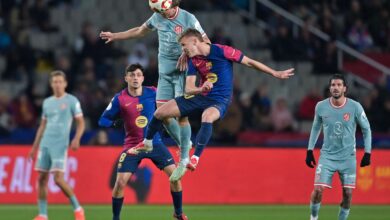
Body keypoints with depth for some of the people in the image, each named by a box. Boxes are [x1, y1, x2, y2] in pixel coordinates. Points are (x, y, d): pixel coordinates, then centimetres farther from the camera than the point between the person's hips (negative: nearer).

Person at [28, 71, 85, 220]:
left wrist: (76, 139, -19)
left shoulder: (72, 101, 0)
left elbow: (80, 123, -2)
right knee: (41, 179, 2)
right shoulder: (47, 102, 15)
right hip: (45, 145, 6)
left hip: (60, 146, -6)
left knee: (58, 179, -14)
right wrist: (34, 147, 19)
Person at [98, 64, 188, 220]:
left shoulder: (153, 93, -3)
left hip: (154, 143, 2)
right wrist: (117, 122, -19)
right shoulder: (119, 99, -8)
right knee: (120, 182, -12)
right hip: (132, 146, -2)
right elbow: (103, 120, -3)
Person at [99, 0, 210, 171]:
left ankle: (184, 157, 1)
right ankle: (184, 144, 22)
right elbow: (140, 31, 22)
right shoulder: (157, 18, 4)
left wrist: (189, 54, -20)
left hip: (183, 72, -5)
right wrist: (115, 36, 27)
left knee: (181, 115, -9)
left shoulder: (188, 19, -12)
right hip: (164, 73, 5)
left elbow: (206, 42, -6)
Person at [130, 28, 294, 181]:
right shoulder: (193, 61, 0)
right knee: (160, 112, 0)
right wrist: (201, 89, -28)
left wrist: (276, 74, -6)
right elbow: (188, 89, -4)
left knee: (207, 118, -42)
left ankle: (194, 160, -44)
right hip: (200, 96, 6)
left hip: (219, 100, -6)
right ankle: (147, 143, 28)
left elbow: (249, 62, -8)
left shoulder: (222, 51, -17)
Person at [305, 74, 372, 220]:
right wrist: (310, 150, 9)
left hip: (348, 157, 0)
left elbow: (366, 129, 3)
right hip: (327, 155, 0)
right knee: (318, 190, -11)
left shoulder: (355, 107, -9)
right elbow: (316, 128, 12)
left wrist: (367, 153, -1)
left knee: (348, 193, -2)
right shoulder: (321, 106, -4)